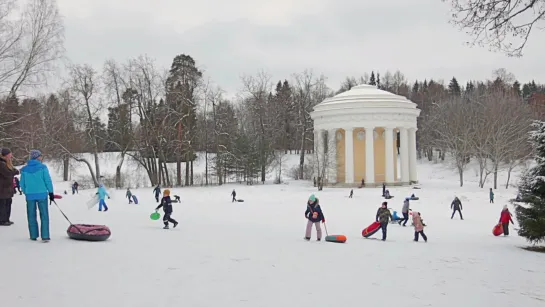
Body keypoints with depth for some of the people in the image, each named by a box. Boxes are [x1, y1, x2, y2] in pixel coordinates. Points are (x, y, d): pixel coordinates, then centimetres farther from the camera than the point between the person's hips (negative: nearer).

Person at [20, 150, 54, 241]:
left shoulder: (24, 169, 3)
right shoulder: (42, 167, -6)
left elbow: (22, 184, 7)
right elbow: (48, 181, -6)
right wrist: (51, 192, 2)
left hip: (30, 195, 2)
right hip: (42, 194, -2)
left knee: (31, 216, 12)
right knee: (44, 215, 2)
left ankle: (33, 236, 15)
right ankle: (45, 236, -4)